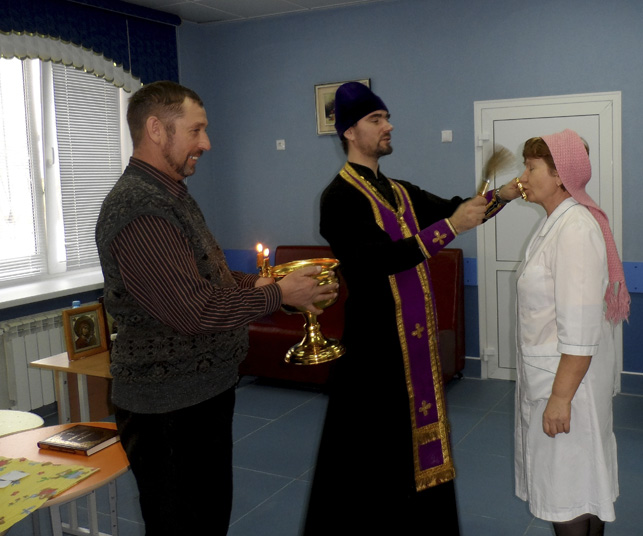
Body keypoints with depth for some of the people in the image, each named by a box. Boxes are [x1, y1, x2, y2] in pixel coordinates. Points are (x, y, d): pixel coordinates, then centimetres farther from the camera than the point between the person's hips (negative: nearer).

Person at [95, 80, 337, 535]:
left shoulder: (172, 194, 11)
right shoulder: (137, 209, -24)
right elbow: (194, 310, -28)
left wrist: (252, 283, 3)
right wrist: (277, 296, -16)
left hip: (203, 392, 10)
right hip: (168, 408, -10)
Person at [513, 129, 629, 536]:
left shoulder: (575, 228, -23)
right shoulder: (558, 222, 9)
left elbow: (581, 329, -26)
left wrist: (561, 396, -23)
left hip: (569, 376, -10)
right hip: (549, 372, 10)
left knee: (569, 492, 4)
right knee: (575, 479, 21)